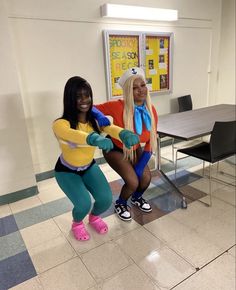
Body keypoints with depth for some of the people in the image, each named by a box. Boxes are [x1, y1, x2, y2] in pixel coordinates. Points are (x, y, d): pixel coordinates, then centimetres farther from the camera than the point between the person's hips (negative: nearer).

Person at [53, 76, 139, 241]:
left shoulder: (95, 119, -16)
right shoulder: (61, 124, -28)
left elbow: (110, 128, -37)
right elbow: (72, 134, -52)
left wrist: (125, 134, -60)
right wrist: (95, 139, -73)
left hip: (89, 167, 4)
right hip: (66, 171, -3)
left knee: (106, 199, -10)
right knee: (84, 204, -20)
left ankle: (94, 217, 26)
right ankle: (77, 223, 17)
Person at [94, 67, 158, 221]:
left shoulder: (151, 111, -16)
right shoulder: (118, 107, -32)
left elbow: (152, 140, -7)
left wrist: (141, 165, -11)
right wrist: (101, 118, -44)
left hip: (135, 149, 5)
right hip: (115, 149, -5)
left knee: (146, 177, -1)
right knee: (133, 182, -15)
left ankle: (137, 198, 36)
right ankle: (120, 204, 20)